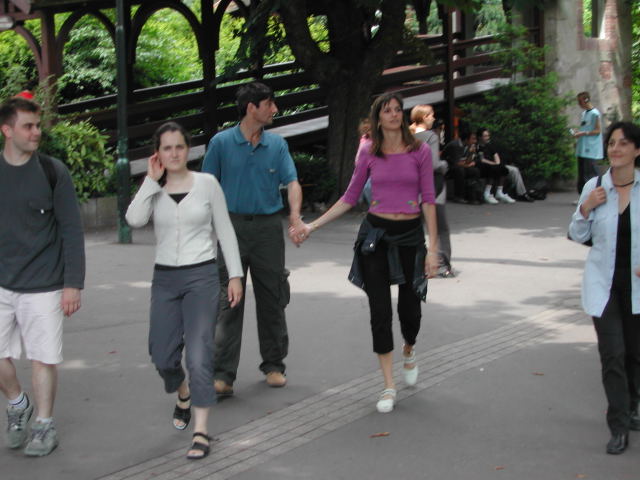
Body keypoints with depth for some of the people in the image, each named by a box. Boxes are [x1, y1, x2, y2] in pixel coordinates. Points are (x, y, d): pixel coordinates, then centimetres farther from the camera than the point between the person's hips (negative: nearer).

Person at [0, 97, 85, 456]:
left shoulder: (53, 172, -4)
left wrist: (74, 283, -9)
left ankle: (45, 426, 20)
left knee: (44, 358, 2)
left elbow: (72, 231, -3)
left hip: (43, 285, -2)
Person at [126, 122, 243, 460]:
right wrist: (153, 180, -13)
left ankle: (201, 432, -9)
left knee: (199, 354, -12)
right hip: (165, 278, 3)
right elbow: (134, 219, -16)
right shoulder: (153, 189, 4)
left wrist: (235, 274, -1)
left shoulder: (207, 184, 0)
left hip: (201, 276, -3)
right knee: (162, 356, 9)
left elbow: (224, 231, 3)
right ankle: (184, 395, 42)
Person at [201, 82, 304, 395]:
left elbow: (292, 182, -2)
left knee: (272, 299, 8)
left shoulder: (277, 144, 7)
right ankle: (223, 375, -6)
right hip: (232, 226, -2)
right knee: (229, 301, -6)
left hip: (268, 227, 3)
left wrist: (295, 215, -20)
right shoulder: (221, 143, 0)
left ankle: (273, 364, 22)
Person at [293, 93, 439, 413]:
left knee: (409, 309, 5)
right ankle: (389, 387, 6)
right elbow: (350, 197, 8)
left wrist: (433, 248, -9)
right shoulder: (368, 153, 2)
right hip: (376, 233, 1)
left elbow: (428, 200, -4)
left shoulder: (420, 151, -3)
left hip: (410, 234, -1)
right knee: (380, 312, -2)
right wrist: (312, 226, 2)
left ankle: (409, 352, 42)